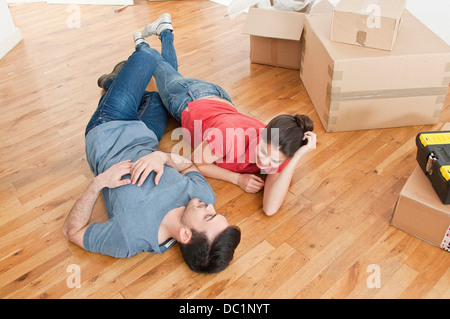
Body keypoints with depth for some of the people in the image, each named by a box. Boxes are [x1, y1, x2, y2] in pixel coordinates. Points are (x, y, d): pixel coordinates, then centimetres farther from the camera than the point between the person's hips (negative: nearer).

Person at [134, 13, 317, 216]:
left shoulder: (280, 155, -36)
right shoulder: (230, 135, -48)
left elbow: (270, 208, -45)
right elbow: (197, 163, -29)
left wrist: (297, 158, -55)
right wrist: (237, 178, -40)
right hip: (188, 101, -3)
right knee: (165, 72, 31)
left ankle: (165, 31, 56)